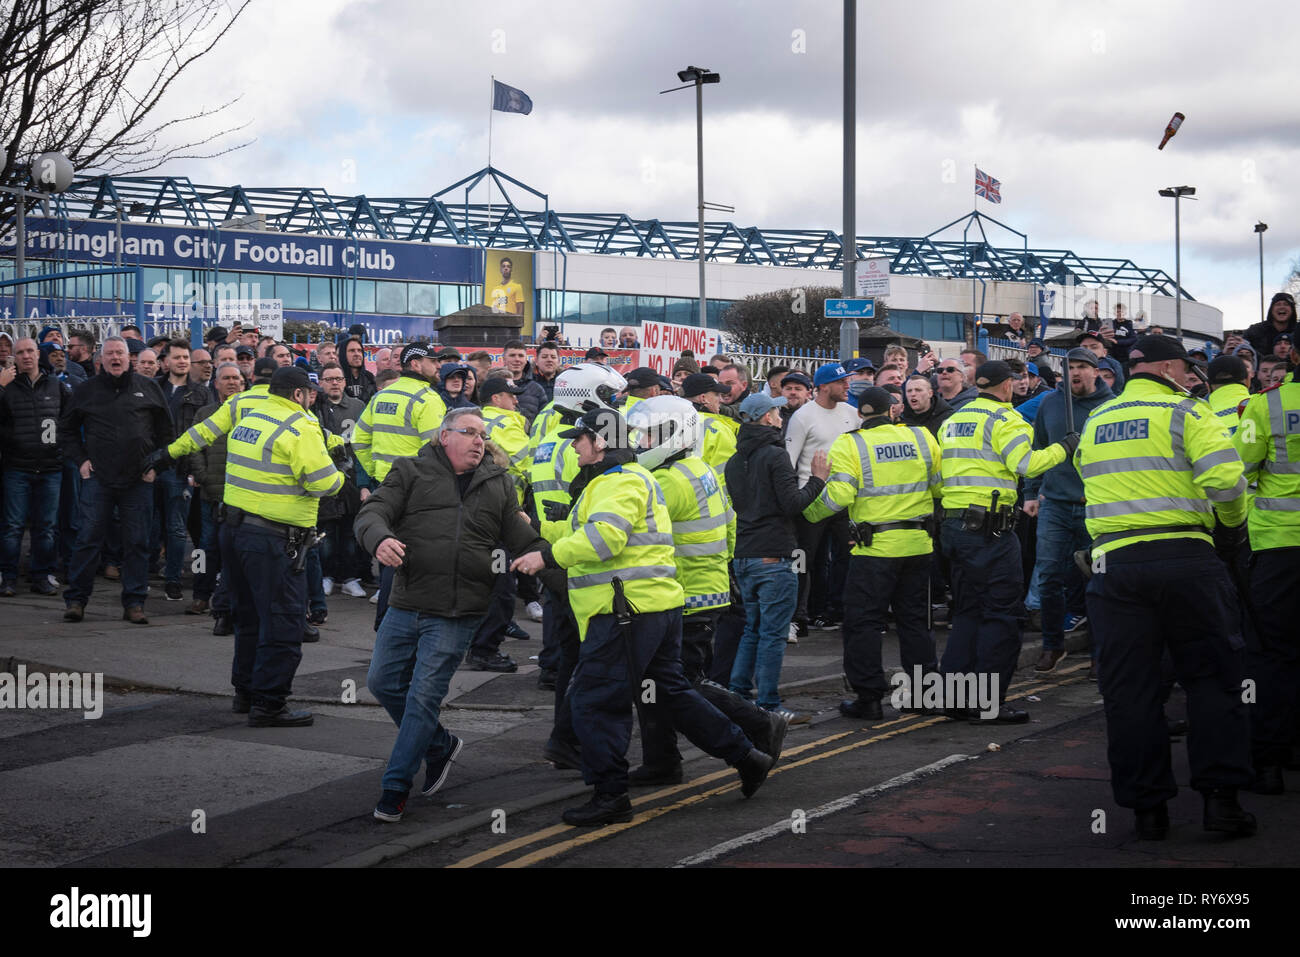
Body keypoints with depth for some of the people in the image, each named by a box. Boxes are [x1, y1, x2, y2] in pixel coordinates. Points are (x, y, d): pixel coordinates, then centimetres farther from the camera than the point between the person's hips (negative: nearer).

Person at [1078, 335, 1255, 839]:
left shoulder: (1094, 423, 14)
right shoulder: (1185, 412, -2)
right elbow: (1225, 476, -15)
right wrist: (1234, 521, 2)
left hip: (1114, 564, 4)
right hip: (1184, 556, -4)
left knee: (1128, 688, 6)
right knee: (1213, 676, 8)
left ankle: (1147, 806, 8)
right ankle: (1220, 796, 4)